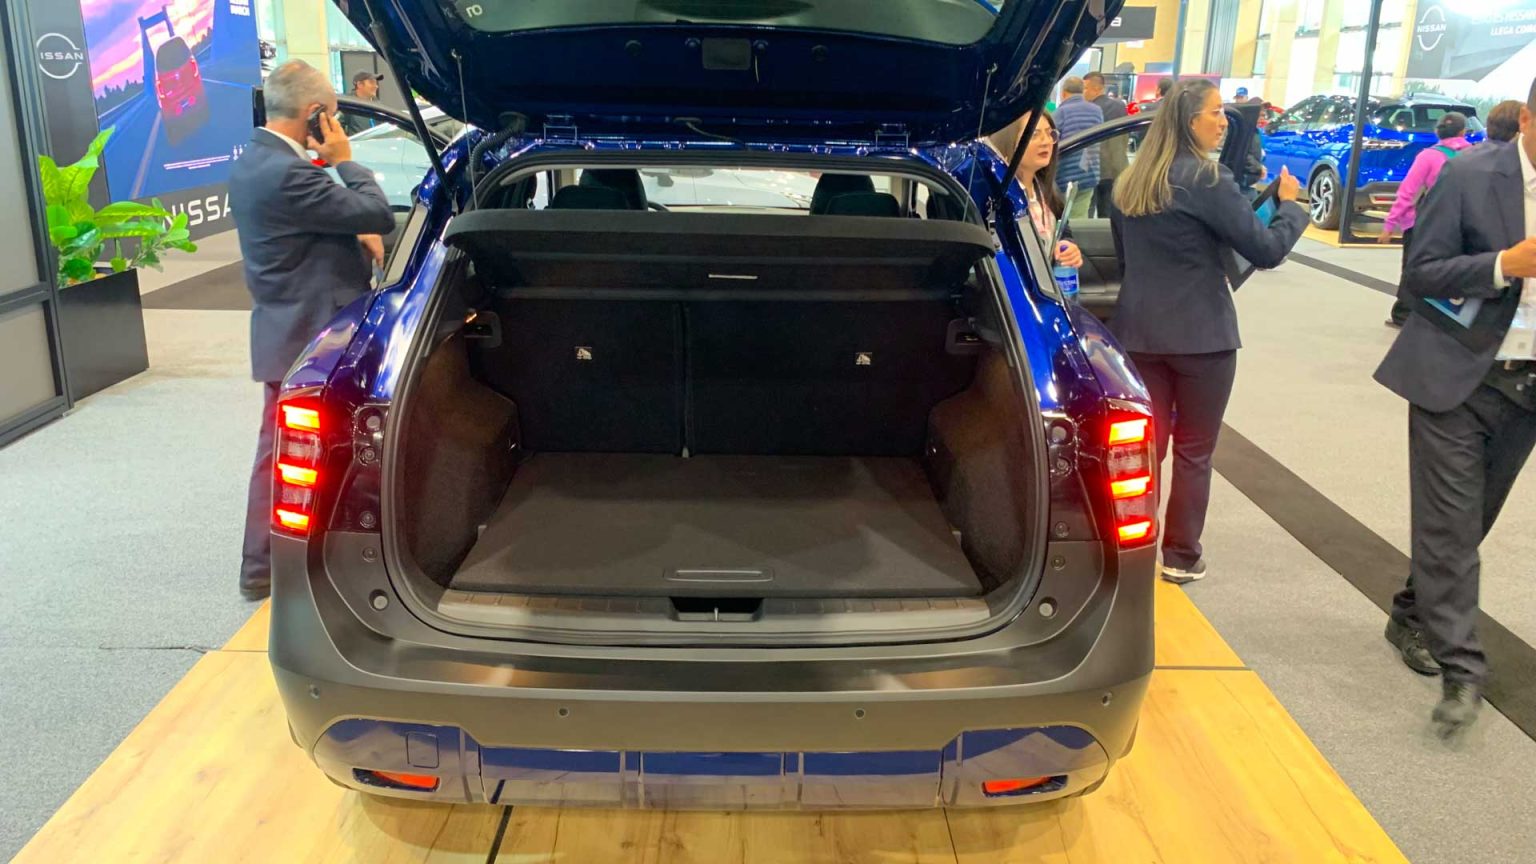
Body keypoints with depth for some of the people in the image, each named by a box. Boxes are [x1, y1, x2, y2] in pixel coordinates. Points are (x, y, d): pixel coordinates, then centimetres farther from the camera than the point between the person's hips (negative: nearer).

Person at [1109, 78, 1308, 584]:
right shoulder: (1207, 178, -14)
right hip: (1201, 333, -6)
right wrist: (1290, 204, 4)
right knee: (1193, 451, 7)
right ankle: (1181, 556, 15)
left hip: (1139, 329, 6)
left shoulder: (1131, 180, 8)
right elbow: (1266, 250, -11)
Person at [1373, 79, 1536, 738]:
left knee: (1469, 519, 15)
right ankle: (1460, 669, 1)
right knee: (1450, 524, -4)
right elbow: (1419, 274, -9)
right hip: (1457, 378, -5)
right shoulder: (1470, 176, -9)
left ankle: (1412, 618, 34)